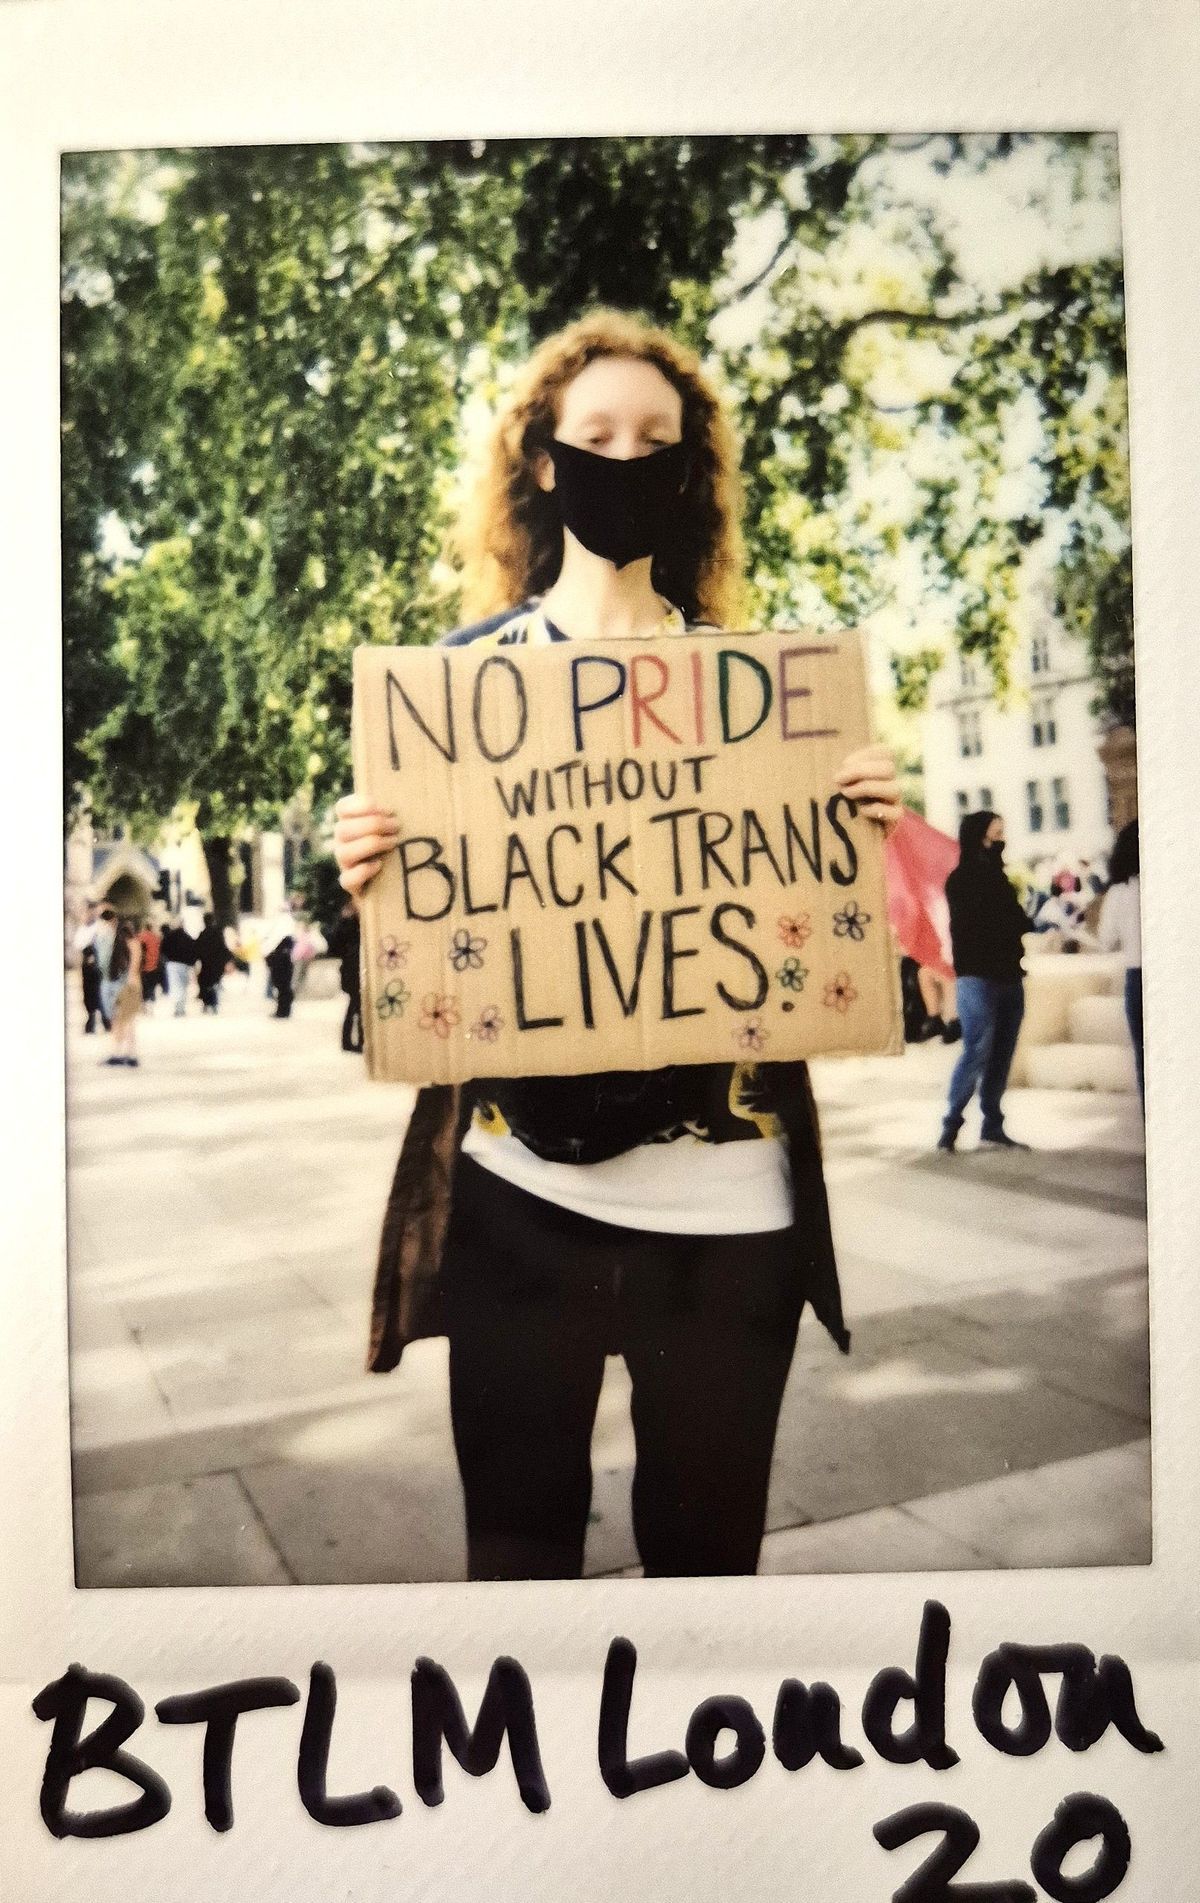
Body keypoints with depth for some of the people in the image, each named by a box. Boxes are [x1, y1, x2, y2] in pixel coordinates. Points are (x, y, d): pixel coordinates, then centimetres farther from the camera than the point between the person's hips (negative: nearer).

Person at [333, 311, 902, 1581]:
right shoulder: (467, 665, 6)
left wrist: (867, 825, -8)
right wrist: (366, 868, -12)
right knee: (517, 1529, 11)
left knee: (707, 1532, 13)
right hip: (518, 1177, 0)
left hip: (725, 1183, 1)